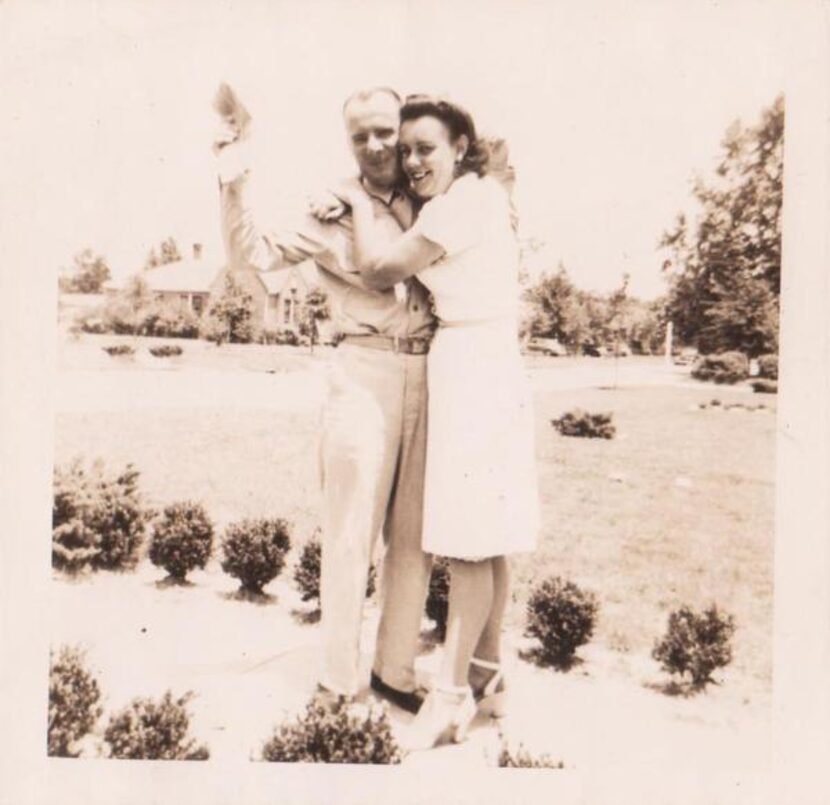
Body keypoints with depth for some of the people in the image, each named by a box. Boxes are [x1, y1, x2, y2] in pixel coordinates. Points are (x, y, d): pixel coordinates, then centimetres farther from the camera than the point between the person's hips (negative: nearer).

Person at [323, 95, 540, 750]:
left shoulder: (461, 202, -10)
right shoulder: (485, 195, 19)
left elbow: (379, 270, -8)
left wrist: (360, 204, 5)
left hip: (471, 369, -10)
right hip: (494, 369, 10)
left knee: (470, 542, -5)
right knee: (486, 541, 13)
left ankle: (454, 693, 5)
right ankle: (488, 676, 24)